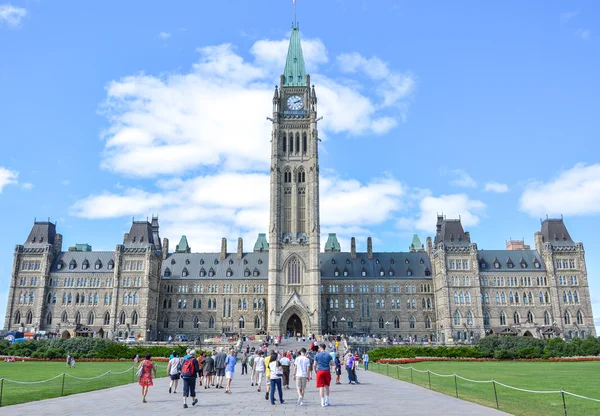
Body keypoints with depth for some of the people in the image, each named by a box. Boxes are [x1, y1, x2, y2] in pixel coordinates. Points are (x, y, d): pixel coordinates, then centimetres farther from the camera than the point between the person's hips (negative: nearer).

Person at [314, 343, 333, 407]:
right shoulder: (328, 355, 4)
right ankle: (327, 401, 20)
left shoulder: (317, 355, -1)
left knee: (321, 386, 0)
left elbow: (315, 365, -2)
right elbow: (332, 364, 6)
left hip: (320, 371, -2)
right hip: (327, 371, 2)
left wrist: (315, 371, 15)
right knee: (327, 386, 16)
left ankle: (323, 402, -2)